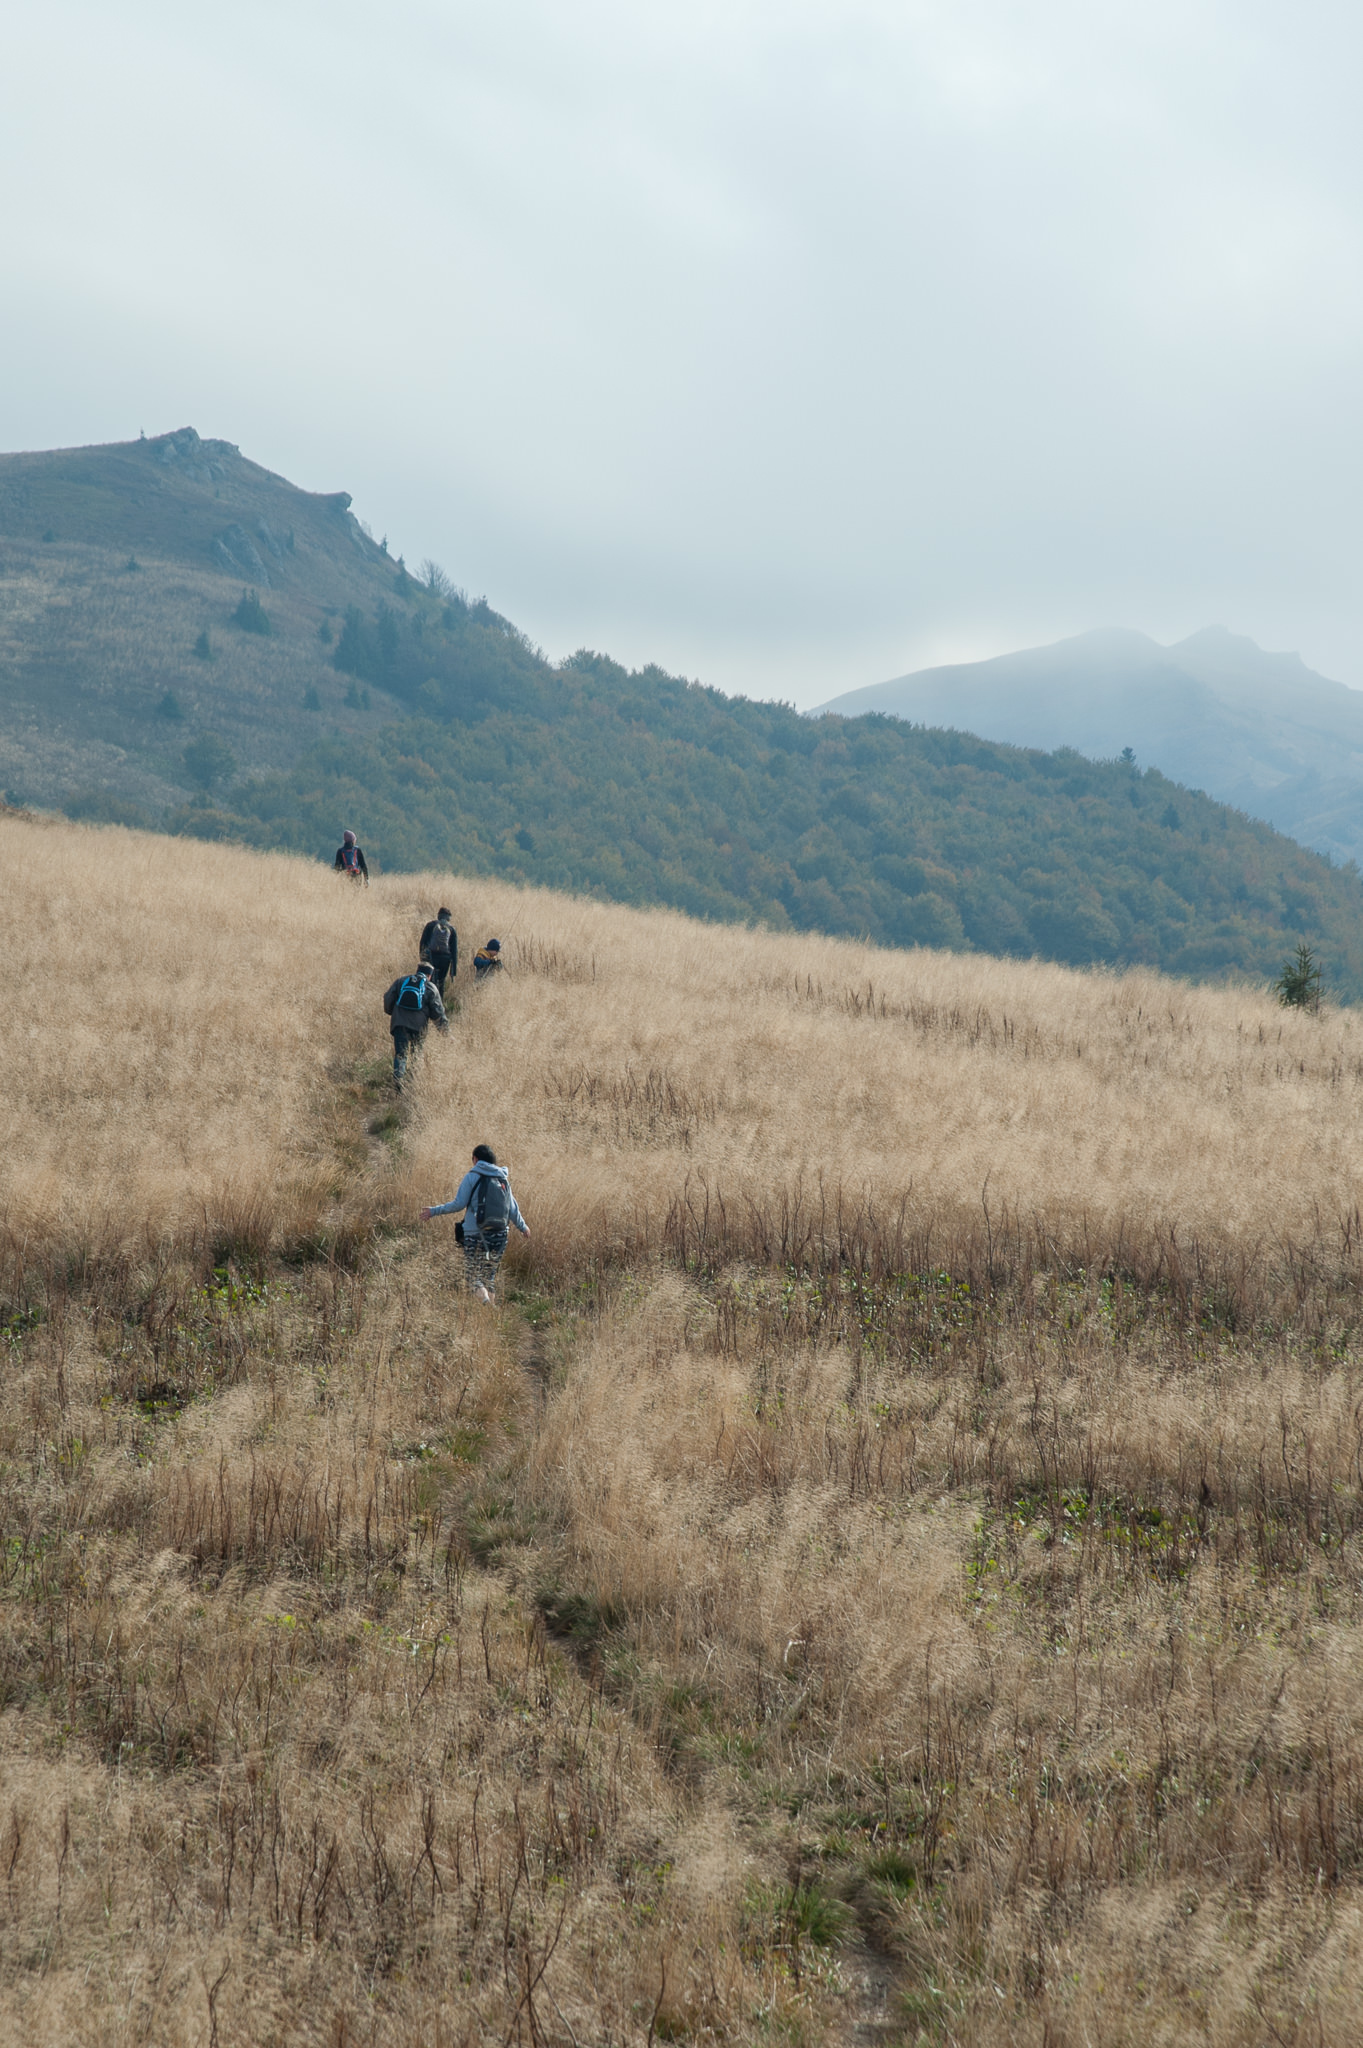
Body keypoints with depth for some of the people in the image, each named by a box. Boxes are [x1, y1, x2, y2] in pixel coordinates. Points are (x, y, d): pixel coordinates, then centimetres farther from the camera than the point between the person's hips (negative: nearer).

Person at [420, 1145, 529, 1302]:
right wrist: (523, 1227, 33)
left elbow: (459, 1203, -8)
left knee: (473, 1277, -2)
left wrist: (434, 1211, 1)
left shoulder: (472, 1177, -2)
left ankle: (486, 1303, -26)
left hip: (475, 1235, -5)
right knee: (488, 1279, 13)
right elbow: (513, 1210, 16)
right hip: (499, 1236, 5)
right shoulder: (504, 1179, 12)